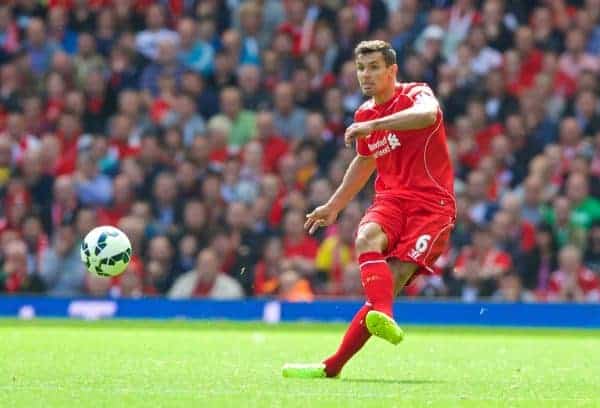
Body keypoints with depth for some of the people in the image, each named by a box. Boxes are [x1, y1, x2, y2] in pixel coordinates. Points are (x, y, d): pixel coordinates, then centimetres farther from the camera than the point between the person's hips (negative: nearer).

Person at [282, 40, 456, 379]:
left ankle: (333, 365, -21)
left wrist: (372, 125, -38)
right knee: (367, 238, -31)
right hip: (391, 198, 5)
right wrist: (334, 206, 36)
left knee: (392, 281, -18)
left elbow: (428, 114, -32)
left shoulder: (416, 94, -5)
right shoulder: (364, 114, 15)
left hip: (432, 203, -5)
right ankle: (384, 316, -50)